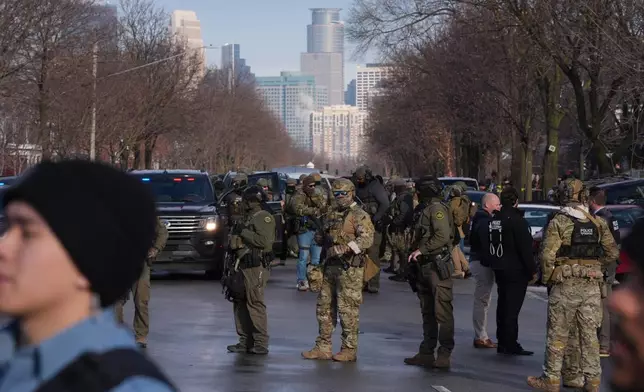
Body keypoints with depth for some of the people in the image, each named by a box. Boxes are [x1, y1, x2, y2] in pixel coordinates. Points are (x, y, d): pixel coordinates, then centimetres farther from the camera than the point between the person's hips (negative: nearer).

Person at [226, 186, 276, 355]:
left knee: (255, 303, -11)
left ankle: (261, 344, -8)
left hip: (256, 266, -10)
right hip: (243, 265, 10)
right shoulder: (248, 218, 22)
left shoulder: (264, 217, -9)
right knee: (240, 303, 10)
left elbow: (264, 240, -22)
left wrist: (243, 232, -14)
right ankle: (245, 341, 17)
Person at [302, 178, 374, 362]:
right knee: (325, 307, 10)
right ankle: (323, 347, 16)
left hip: (350, 269, -8)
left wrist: (347, 248, -34)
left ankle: (349, 349, 2)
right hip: (331, 266, 8)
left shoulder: (360, 216, -8)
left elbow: (367, 238, -23)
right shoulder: (334, 215, 17)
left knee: (348, 310, -5)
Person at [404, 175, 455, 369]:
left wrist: (421, 250, -16)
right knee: (427, 312, 13)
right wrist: (414, 253, 7)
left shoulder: (437, 208, -11)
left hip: (437, 266, -10)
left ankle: (444, 354, -9)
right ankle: (426, 352, 17)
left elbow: (443, 236, -21)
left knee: (442, 311, -9)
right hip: (423, 266, 10)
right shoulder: (422, 209, 17)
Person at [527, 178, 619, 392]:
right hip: (592, 286, 4)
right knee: (589, 334, 9)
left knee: (557, 335, 4)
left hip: (565, 286, -4)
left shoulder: (558, 223, -9)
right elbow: (612, 253, 6)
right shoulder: (598, 223, 4)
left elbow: (547, 256, -14)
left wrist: (547, 278, 1)